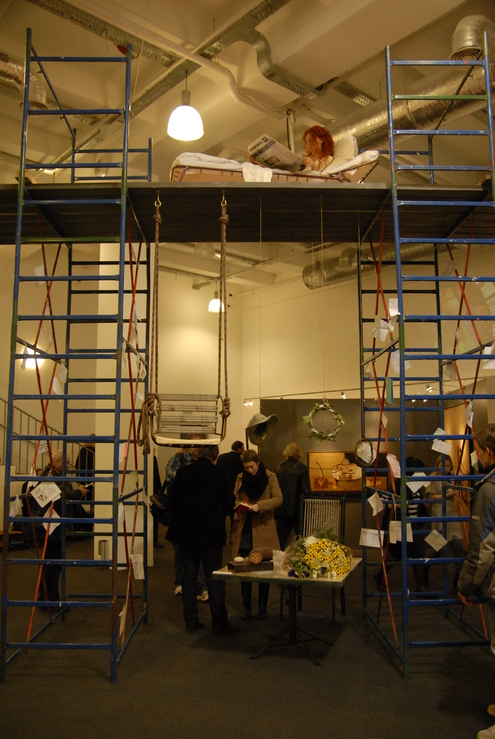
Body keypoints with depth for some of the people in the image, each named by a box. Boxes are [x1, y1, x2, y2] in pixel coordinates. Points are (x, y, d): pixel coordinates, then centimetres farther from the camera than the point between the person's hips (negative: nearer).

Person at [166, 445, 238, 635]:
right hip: (211, 534, -3)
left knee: (188, 578, 12)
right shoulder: (218, 475, -10)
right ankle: (219, 623, 11)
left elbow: (172, 498, 5)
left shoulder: (183, 472, -3)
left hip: (185, 533, 3)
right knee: (214, 579, 5)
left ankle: (191, 622, 18)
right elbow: (229, 501, -2)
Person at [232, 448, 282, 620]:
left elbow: (278, 499, -12)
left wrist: (259, 505, -25)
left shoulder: (270, 477, -3)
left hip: (263, 529, -2)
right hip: (244, 529, 2)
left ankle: (262, 607, 19)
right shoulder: (240, 478, 7)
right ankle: (246, 606, 21)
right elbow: (235, 498, 12)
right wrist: (239, 506, -12)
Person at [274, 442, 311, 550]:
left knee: (280, 538, 10)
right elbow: (306, 490, -11)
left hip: (281, 509, 3)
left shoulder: (278, 467, 3)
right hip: (296, 508, -3)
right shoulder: (301, 468, -8)